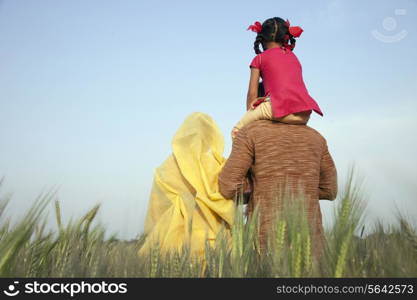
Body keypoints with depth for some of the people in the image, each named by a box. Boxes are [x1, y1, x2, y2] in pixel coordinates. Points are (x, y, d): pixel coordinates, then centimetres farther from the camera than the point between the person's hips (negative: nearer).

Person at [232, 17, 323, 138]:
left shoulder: (259, 58, 13)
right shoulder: (293, 57, 28)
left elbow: (252, 93, 9)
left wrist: (249, 113, 18)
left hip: (280, 110, -5)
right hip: (304, 114, 5)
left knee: (237, 130, 7)